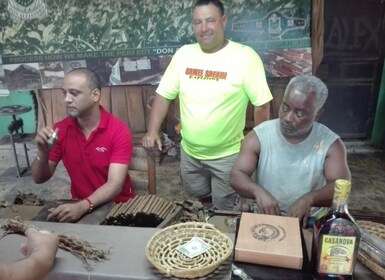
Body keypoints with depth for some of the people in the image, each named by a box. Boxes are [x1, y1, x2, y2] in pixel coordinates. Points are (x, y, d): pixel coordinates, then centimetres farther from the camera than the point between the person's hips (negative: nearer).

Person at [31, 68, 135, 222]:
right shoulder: (60, 129, -2)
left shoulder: (119, 131, -15)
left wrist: (83, 206, -36)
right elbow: (39, 178, 2)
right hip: (78, 205, 3)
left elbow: (115, 184, -21)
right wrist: (43, 153, -17)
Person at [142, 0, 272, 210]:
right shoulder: (183, 54, -2)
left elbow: (262, 105, -12)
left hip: (228, 156, -4)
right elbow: (164, 94, 3)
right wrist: (152, 131, -9)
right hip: (189, 153, 5)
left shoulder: (245, 56, -15)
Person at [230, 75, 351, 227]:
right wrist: (258, 191, -32)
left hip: (310, 221, 1)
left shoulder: (331, 143, -6)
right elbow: (236, 176, -12)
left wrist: (309, 199, -33)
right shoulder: (259, 136, -7)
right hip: (265, 217, -1)